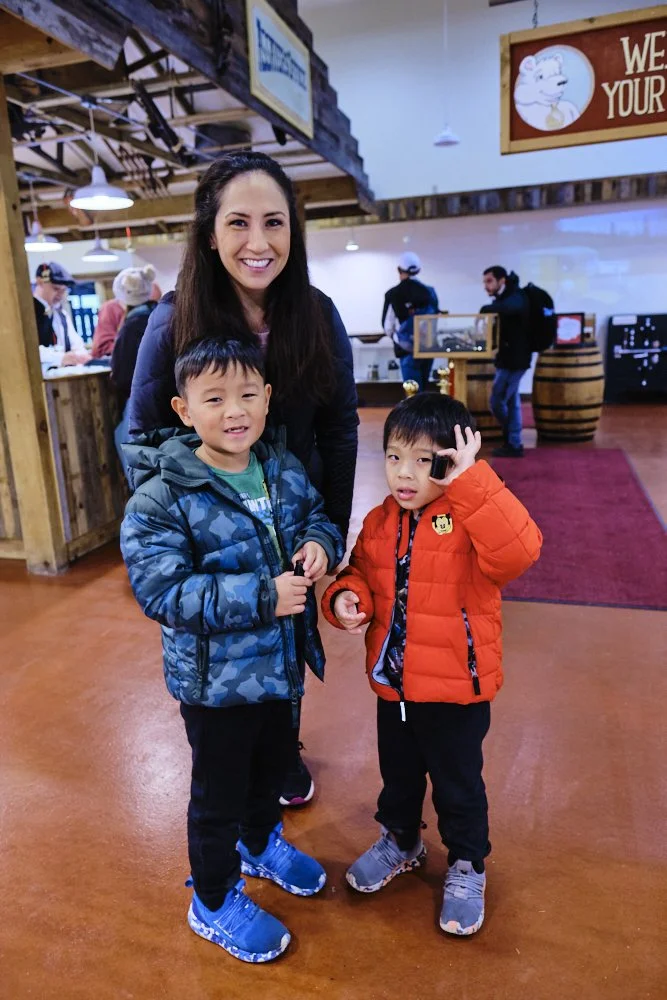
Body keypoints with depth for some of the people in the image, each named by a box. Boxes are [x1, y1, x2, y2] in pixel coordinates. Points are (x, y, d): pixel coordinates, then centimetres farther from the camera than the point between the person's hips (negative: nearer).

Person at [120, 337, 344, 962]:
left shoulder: (285, 470, -5)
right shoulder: (162, 497, -23)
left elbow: (318, 516, 10)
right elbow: (160, 591, -26)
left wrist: (320, 544, -14)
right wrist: (260, 598, -31)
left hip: (282, 661, 6)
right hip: (215, 677, -6)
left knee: (272, 769, 29)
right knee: (219, 793, 15)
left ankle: (260, 843, 59)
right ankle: (214, 903, 42)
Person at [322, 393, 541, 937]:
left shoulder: (472, 519, -21)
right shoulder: (380, 523, -3)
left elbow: (517, 551, -40)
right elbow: (362, 572, 10)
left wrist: (471, 483, -42)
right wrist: (346, 596, -12)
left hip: (458, 688, -5)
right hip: (393, 684, 5)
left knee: (458, 784, 17)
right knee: (398, 774, 27)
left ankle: (467, 867, 44)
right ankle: (401, 841, 54)